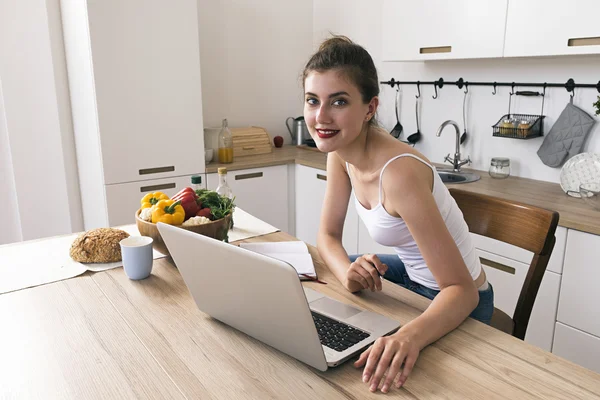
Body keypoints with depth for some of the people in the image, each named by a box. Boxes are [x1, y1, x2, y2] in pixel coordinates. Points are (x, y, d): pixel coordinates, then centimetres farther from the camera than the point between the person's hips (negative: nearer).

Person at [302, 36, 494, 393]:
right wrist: (348, 273, -27)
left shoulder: (398, 173, -35)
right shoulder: (340, 151, -12)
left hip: (455, 301, -7)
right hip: (410, 271, 7)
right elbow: (328, 235, -4)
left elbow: (462, 290, -32)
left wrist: (410, 336, -52)